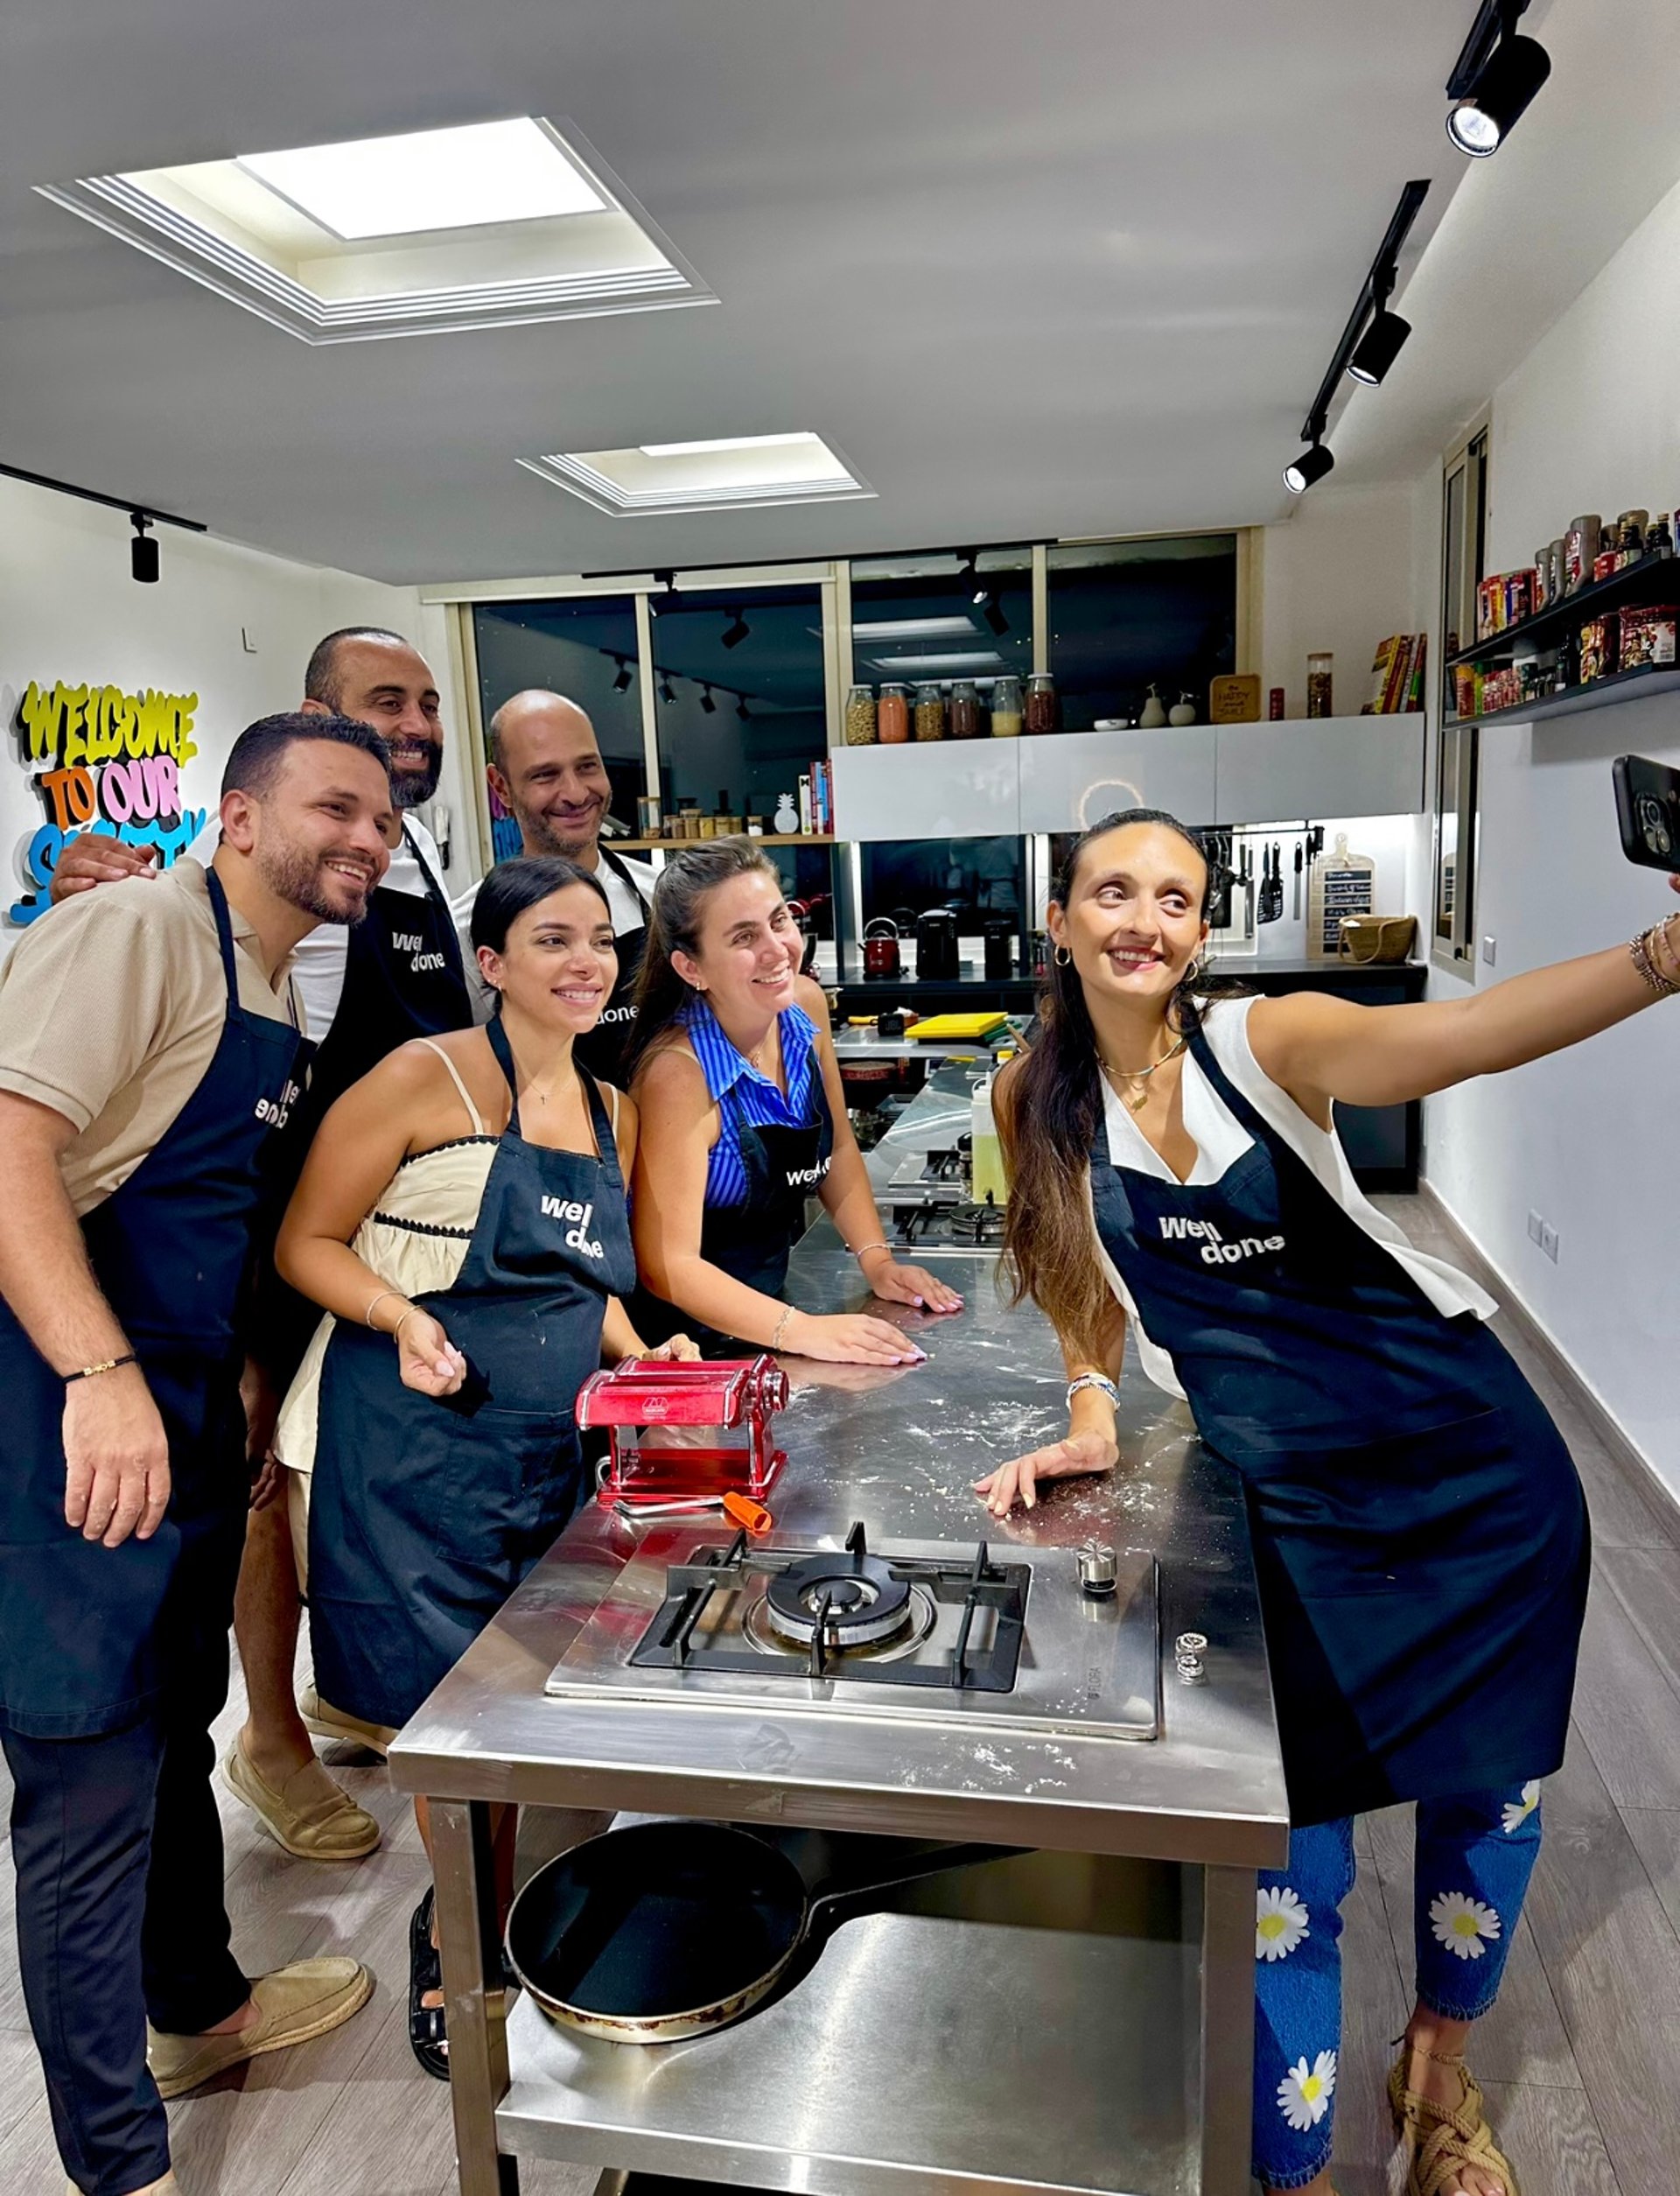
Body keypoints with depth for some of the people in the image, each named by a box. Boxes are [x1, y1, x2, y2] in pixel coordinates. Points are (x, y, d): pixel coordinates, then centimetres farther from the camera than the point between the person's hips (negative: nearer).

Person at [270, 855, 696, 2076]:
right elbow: (308, 1242, -8)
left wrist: (638, 1355, 4)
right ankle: (456, 1942, 30)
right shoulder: (427, 1079, -9)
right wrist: (405, 1320, -23)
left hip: (552, 1453, 6)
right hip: (418, 1441, -6)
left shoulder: (612, 1110, 11)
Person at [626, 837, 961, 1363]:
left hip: (772, 1295, 6)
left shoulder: (806, 1005, -4)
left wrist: (877, 1260, 0)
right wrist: (798, 1330, -30)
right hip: (693, 1343, -6)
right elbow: (668, 1264, -22)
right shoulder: (678, 1071, -23)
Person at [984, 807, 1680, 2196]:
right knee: (1298, 1846, 2)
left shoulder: (1266, 1040, -12)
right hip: (1296, 1502, 1)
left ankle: (1442, 2071, 44)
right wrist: (1091, 1415, 0)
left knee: (1490, 1786, 15)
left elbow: (1457, 1038, -30)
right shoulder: (1039, 1097, -2)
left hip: (1478, 1456, 0)